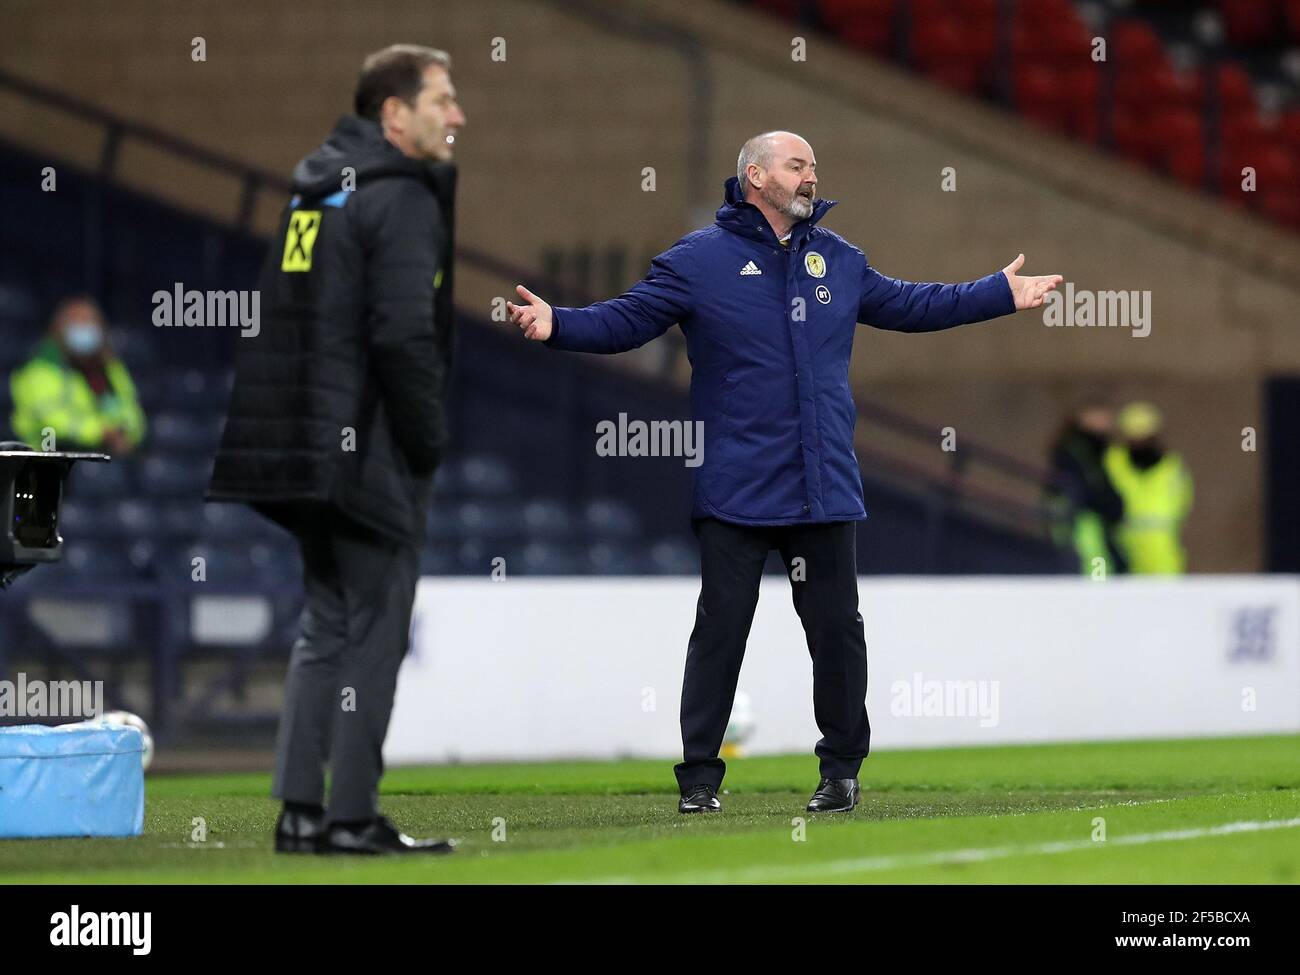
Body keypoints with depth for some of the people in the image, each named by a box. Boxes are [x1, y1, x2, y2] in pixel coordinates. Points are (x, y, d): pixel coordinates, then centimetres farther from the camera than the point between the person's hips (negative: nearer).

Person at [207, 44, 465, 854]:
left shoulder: (315, 189, 16)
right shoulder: (402, 200, -11)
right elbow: (404, 333, -20)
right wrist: (430, 439, -10)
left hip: (309, 449, 8)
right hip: (374, 452, -8)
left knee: (327, 627, 13)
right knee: (373, 631, -3)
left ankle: (301, 810, 11)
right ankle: (352, 817, -4)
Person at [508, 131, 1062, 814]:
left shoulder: (837, 259, 12)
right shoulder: (699, 259, -2)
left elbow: (909, 306, 25)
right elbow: (626, 320, -6)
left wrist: (1003, 294, 25)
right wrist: (557, 326, -24)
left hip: (825, 488, 4)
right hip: (735, 493, -4)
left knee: (837, 628, 6)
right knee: (720, 629, -3)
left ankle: (842, 768, 18)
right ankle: (699, 775, 3)